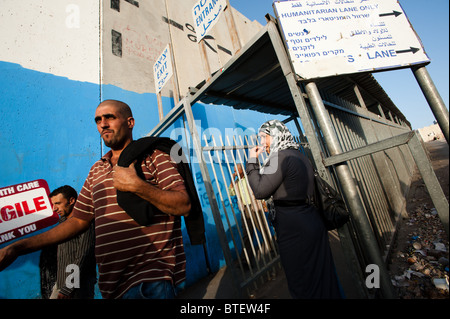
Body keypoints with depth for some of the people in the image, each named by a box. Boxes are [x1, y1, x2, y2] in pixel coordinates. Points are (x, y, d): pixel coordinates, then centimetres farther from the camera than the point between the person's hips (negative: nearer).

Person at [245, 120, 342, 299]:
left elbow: (260, 191, -21)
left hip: (294, 229, -9)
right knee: (322, 278, 23)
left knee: (304, 285, 10)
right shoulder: (299, 155, 10)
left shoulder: (281, 156, -17)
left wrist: (252, 161, -11)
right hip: (313, 222, 9)